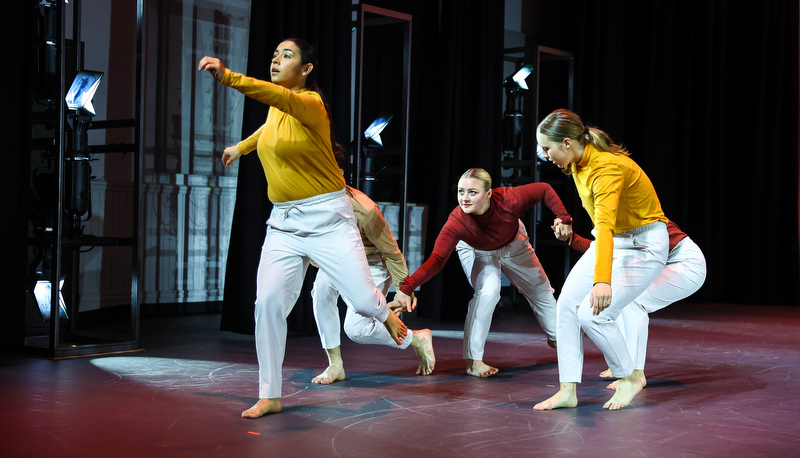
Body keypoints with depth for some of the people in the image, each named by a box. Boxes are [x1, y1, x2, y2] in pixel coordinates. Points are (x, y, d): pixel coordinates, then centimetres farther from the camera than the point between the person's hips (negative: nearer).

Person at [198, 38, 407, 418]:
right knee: (268, 302, -7)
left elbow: (282, 99, -38)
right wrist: (240, 147, 44)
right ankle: (270, 396, 2)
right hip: (284, 222, 6)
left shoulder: (311, 103, -15)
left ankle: (387, 316, 35)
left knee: (364, 300, -5)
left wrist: (228, 77, -52)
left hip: (327, 218, -6)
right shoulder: (276, 111, 9)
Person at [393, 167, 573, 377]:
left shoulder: (509, 199, -42)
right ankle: (473, 360, -21)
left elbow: (545, 189, -25)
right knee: (488, 291, -29)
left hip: (513, 245, 3)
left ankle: (555, 338, 48)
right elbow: (437, 259, -49)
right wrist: (407, 287, -61)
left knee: (540, 289, 19)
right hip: (477, 252, -3)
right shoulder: (456, 222, -43)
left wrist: (563, 219, -31)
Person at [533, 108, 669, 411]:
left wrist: (603, 281, -54)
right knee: (567, 303, -7)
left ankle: (629, 379, 3)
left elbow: (605, 225, -44)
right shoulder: (578, 164, -2)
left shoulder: (607, 168, -30)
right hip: (611, 241, 9)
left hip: (644, 247, -9)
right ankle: (568, 390, -5)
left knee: (592, 314, -20)